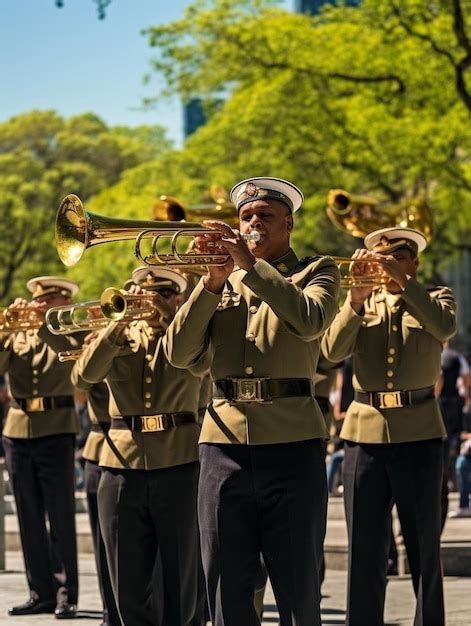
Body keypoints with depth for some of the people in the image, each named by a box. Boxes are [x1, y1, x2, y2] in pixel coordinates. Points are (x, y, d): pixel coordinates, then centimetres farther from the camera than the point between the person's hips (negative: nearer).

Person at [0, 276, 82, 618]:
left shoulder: (70, 328, 5)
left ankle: (66, 595, -1)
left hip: (56, 431, -4)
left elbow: (73, 350, -17)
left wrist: (43, 321, -19)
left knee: (61, 517, -4)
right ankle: (41, 593, 15)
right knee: (30, 519, 8)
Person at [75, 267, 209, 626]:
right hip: (123, 465, 2)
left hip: (180, 466, -2)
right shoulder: (119, 336, 13)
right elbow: (88, 371, -7)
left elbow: (199, 363, -15)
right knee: (129, 587, 5)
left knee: (182, 583, 3)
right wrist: (121, 319, -12)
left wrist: (168, 315, -11)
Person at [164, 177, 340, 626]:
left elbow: (310, 321, -14)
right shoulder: (219, 282, 17)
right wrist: (212, 282, -6)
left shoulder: (315, 273, 10)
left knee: (298, 590, 1)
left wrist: (250, 265, -13)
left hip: (291, 442, -3)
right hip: (224, 441, 3)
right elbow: (179, 354, 3)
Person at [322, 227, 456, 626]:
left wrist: (403, 280, -19)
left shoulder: (435, 298, 11)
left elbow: (445, 326, -13)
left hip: (419, 432, -1)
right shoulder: (361, 306, 15)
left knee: (425, 548, 2)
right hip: (365, 430, 1)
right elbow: (333, 350, -4)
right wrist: (356, 298, -16)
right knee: (364, 551, 2)